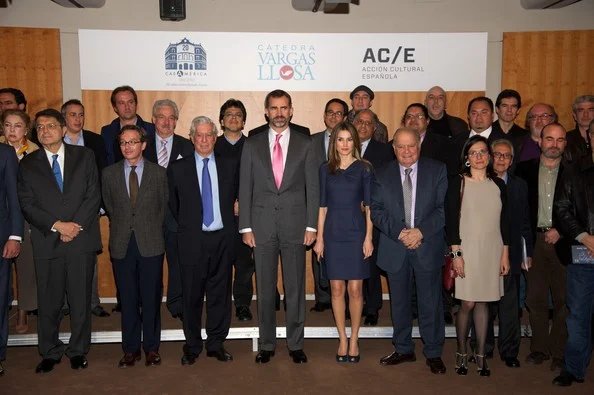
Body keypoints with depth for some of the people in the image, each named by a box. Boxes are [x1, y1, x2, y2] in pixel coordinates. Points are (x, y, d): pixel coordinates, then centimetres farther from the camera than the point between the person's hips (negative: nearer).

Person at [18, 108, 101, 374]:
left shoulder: (84, 156, 8)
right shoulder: (28, 164, 9)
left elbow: (93, 195, 1)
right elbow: (27, 205, 1)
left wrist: (75, 226, -10)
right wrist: (57, 225, -12)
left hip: (81, 239, 0)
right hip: (47, 242, 1)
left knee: (81, 299, 7)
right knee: (48, 301, 7)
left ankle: (78, 351, 21)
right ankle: (50, 353, 23)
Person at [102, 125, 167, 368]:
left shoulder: (158, 173, 3)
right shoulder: (109, 173, 7)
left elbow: (163, 208, 8)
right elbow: (109, 207, 13)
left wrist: (151, 232, 8)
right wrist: (121, 230, 11)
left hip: (150, 243, -1)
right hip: (122, 245, 1)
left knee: (151, 298, 4)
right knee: (127, 299, 7)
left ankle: (151, 348, 17)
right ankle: (131, 349, 19)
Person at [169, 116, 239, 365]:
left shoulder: (230, 165, 7)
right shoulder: (178, 168, 4)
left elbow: (237, 197, 15)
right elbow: (173, 204, 11)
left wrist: (230, 219, 7)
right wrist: (187, 225, 9)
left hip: (222, 239, 1)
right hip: (192, 240, -1)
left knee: (220, 293, 8)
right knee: (192, 295, 5)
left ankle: (216, 344, 21)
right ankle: (192, 346, 20)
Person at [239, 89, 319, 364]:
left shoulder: (304, 144, 5)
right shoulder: (252, 145, 6)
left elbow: (313, 187, 3)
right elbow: (245, 188, 4)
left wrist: (311, 226, -3)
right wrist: (246, 227, -1)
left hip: (295, 225, 0)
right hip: (262, 225, 1)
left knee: (295, 288, 6)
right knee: (265, 289, 8)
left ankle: (296, 344, 20)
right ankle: (267, 344, 22)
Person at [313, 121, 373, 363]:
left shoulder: (363, 168, 2)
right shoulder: (326, 169, 7)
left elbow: (369, 205, 1)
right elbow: (322, 205, 7)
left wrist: (369, 237, -6)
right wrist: (319, 238, 3)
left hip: (356, 232, -1)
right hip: (333, 232, 2)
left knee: (355, 289, 0)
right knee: (337, 289, 5)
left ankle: (354, 340, 15)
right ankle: (342, 339, 18)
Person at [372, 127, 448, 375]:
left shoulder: (437, 171, 1)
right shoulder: (382, 175, 5)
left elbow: (443, 208, -5)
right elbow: (376, 211, -1)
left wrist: (421, 231, -17)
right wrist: (399, 233, -14)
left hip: (428, 246, -2)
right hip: (395, 248, 2)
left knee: (431, 302, 6)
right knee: (399, 302, 13)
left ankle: (433, 354, 21)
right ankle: (403, 350, 28)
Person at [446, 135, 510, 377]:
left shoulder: (498, 185, 9)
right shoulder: (458, 183, -2)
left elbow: (504, 222, 11)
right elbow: (451, 221, -5)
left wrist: (505, 254, 8)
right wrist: (456, 254, -10)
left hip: (492, 251, 3)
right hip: (467, 249, -3)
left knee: (482, 302, 6)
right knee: (467, 303, -3)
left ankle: (480, 354, 15)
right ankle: (461, 353, 14)